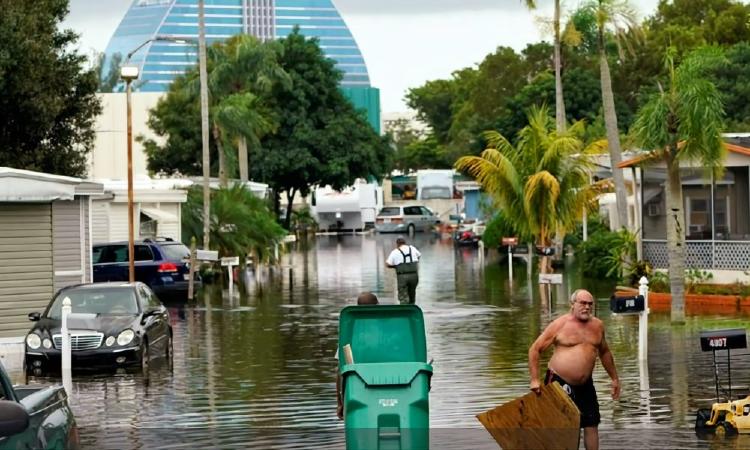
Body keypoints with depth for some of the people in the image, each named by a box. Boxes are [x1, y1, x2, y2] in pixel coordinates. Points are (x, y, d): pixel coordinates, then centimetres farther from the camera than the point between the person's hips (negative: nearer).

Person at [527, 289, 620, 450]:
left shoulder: (597, 325, 5)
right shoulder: (560, 325, -9)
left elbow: (604, 352, 21)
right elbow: (535, 350, -7)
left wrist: (614, 378, 21)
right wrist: (535, 380, -12)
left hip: (585, 384, 4)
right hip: (559, 382, -4)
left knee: (591, 424, 3)